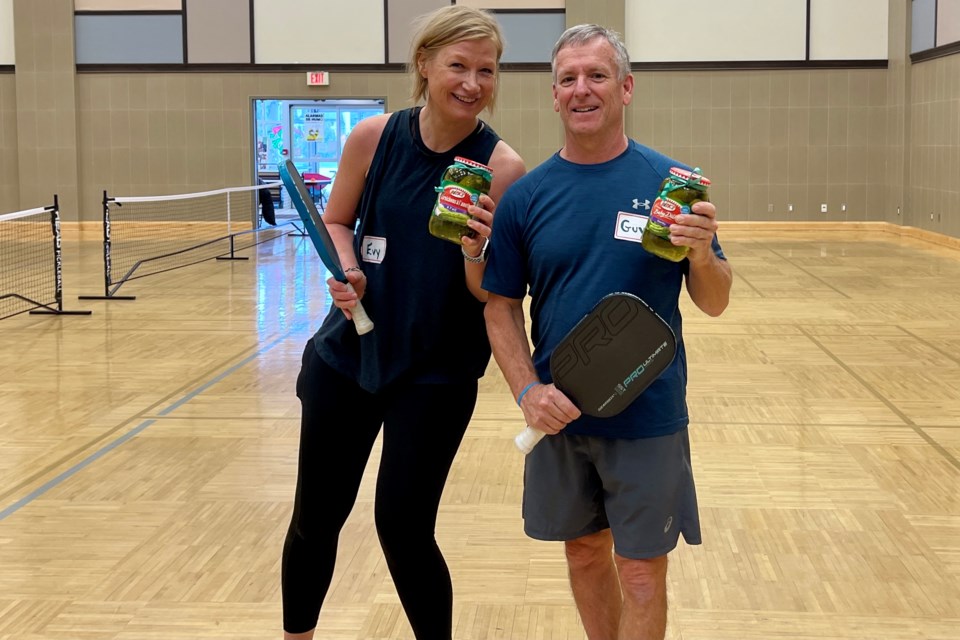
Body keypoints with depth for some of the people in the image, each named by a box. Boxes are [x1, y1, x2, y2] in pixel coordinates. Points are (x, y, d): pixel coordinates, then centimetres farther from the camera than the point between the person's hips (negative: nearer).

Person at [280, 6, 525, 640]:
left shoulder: (502, 168, -15)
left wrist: (476, 249, -33)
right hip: (348, 352, 3)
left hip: (437, 375, -3)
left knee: (403, 527, -1)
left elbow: (492, 295, -13)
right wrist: (348, 273, -12)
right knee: (315, 517, 12)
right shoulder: (374, 138, -8)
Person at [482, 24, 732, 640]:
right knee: (585, 550, 17)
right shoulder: (526, 195, 0)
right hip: (559, 415, 2)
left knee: (641, 575, 2)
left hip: (648, 416, -2)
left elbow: (714, 303, -2)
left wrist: (702, 253, -24)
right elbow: (501, 305, 3)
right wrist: (527, 390, -11)